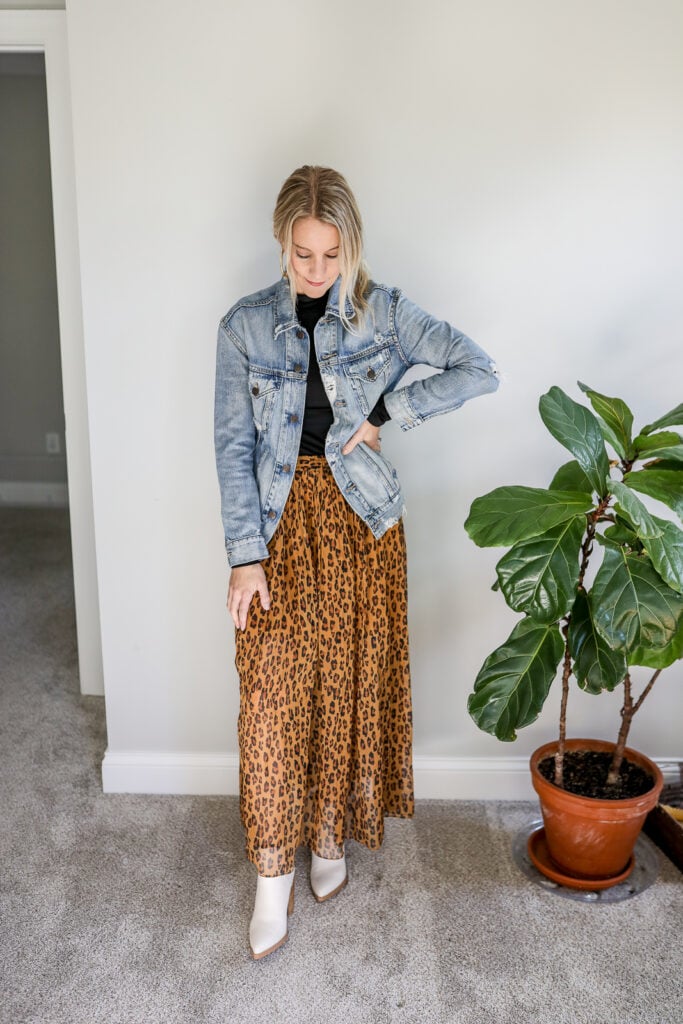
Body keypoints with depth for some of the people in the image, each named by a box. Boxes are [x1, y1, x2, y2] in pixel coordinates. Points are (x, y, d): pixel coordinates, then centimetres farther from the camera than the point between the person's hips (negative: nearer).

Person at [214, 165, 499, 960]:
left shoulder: (386, 313, -3)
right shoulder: (244, 326, -2)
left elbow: (479, 369, -6)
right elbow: (233, 445, -4)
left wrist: (384, 412, -13)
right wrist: (245, 555, -9)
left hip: (360, 520, 0)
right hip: (280, 518, 0)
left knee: (350, 683, 8)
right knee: (273, 691, -1)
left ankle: (330, 834, 31)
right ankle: (273, 867, 16)